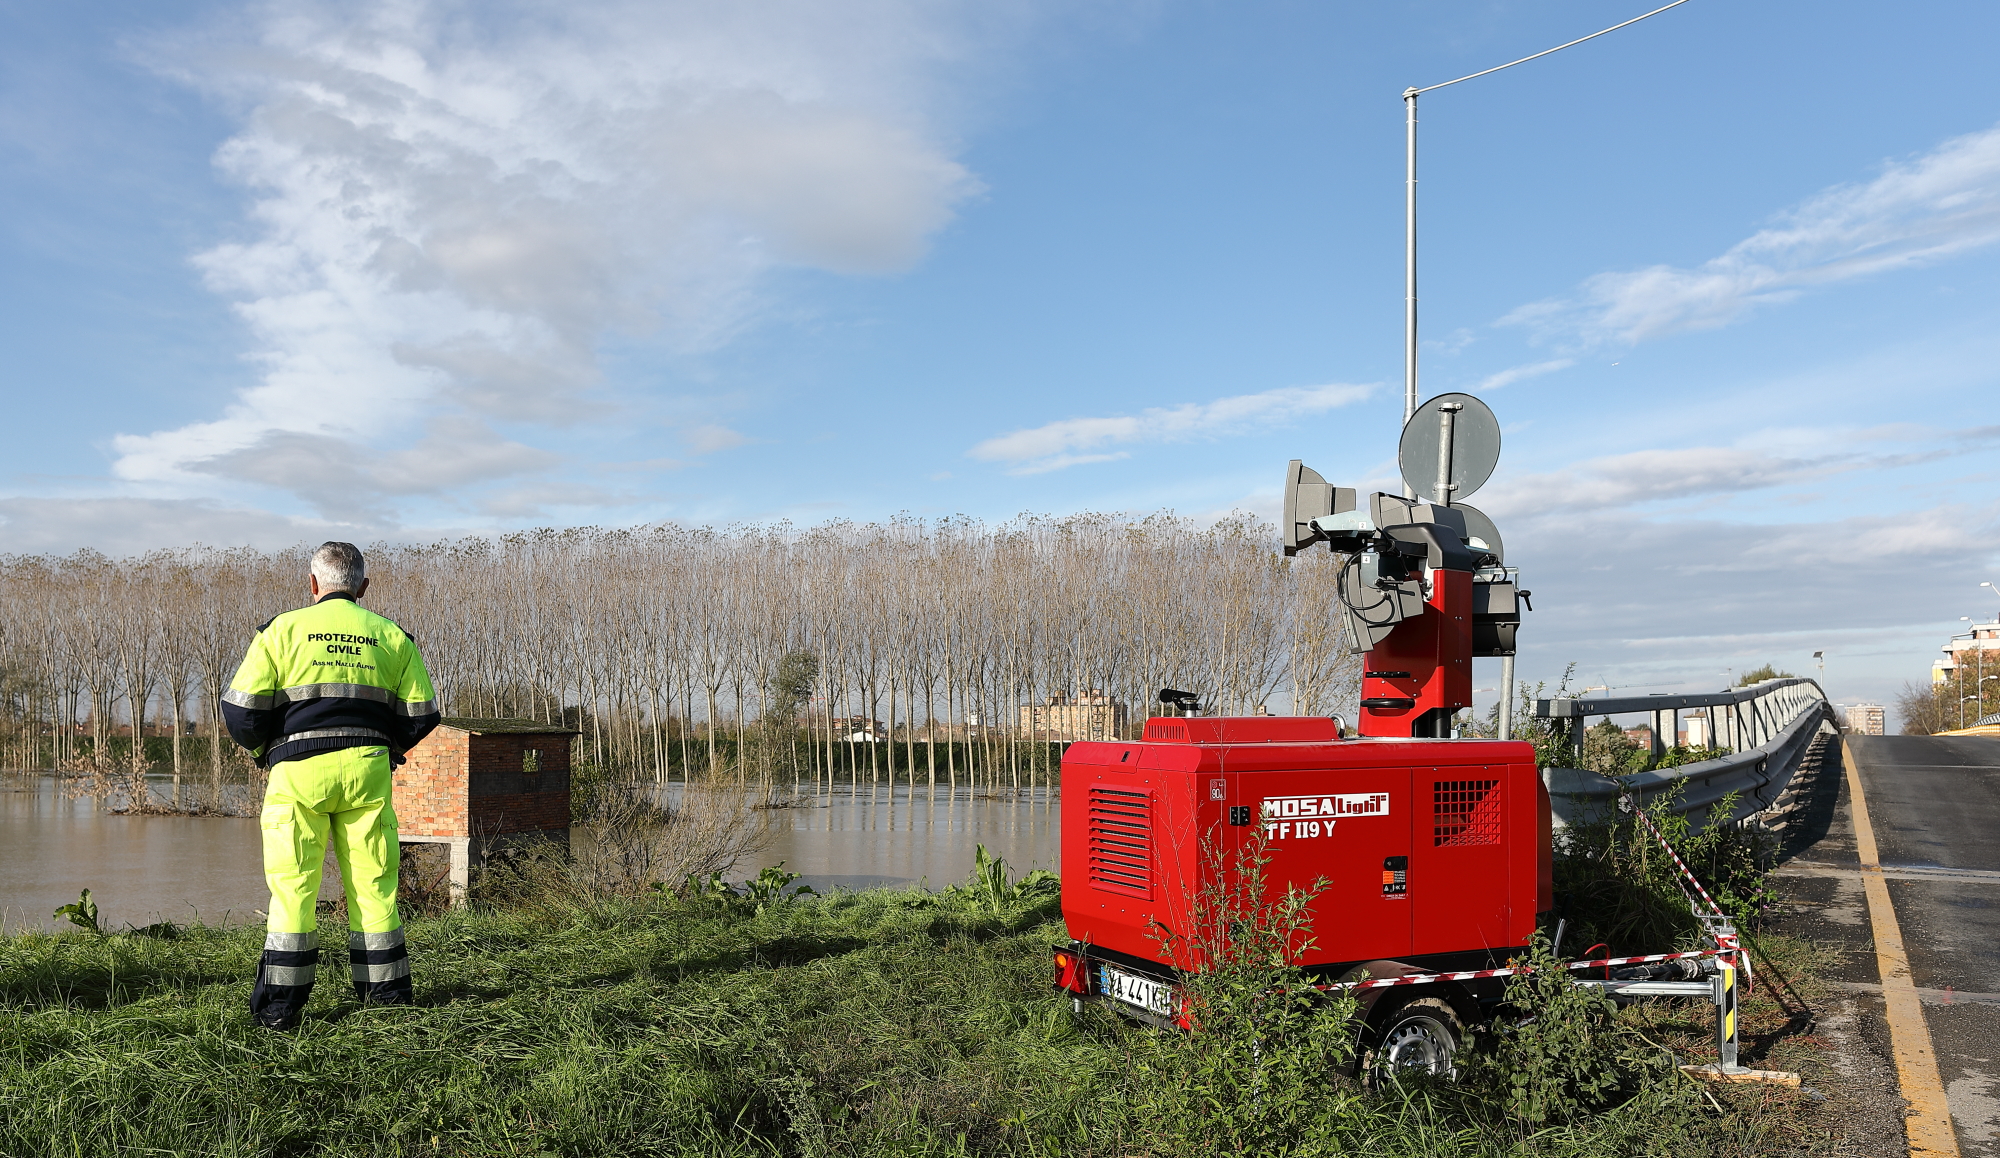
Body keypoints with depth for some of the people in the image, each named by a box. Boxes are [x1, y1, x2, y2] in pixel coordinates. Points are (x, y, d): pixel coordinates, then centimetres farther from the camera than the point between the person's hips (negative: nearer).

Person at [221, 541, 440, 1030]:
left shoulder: (283, 630, 3)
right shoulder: (392, 636, 10)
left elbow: (240, 707, -3)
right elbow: (421, 715, 8)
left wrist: (264, 746, 16)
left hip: (300, 770, -2)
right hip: (368, 770, 2)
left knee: (293, 885, 3)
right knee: (373, 883, 9)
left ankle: (280, 1005, 3)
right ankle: (386, 990, 15)